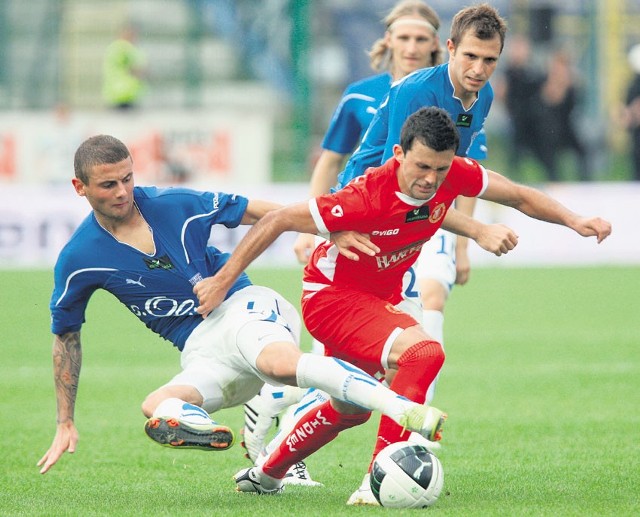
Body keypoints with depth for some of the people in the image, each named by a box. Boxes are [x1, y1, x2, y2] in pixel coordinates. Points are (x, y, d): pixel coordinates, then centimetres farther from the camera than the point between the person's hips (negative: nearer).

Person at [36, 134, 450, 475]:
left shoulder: (177, 205, -2)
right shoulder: (78, 260, 0)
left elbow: (261, 213, 7)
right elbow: (66, 334, 13)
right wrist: (66, 424, 13)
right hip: (200, 355, 3)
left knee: (279, 362, -38)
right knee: (156, 408, -30)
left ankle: (406, 411, -52)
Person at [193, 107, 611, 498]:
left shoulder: (455, 175, -19)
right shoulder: (368, 198, -34)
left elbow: (520, 197, -1)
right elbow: (278, 221, -25)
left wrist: (574, 221, -14)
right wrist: (223, 282, -21)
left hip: (380, 297, 8)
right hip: (331, 296, -8)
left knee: (349, 408, 28)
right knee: (424, 352, -32)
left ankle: (266, 474, 50)